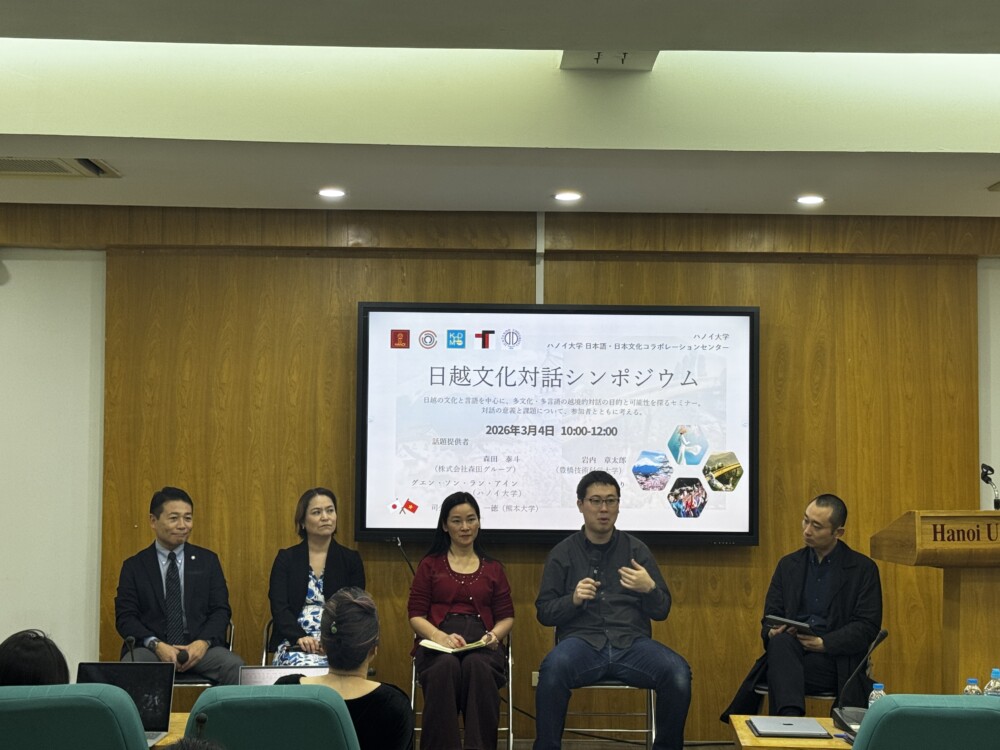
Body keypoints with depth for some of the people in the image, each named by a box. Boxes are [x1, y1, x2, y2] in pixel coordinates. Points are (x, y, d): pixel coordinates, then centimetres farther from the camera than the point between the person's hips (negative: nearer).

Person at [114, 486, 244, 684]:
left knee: (236, 668, -30)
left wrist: (204, 642, -11)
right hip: (150, 648, -1)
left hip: (199, 647, 1)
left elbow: (221, 610, 9)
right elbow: (125, 617, 4)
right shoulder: (134, 566, 11)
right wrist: (157, 645, -14)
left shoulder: (208, 560, 14)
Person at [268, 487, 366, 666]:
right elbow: (279, 607, 0)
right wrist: (300, 637, -19)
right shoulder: (286, 559, 10)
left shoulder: (351, 560, 12)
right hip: (294, 644, 0)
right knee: (304, 667, -37)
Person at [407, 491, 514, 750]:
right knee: (446, 666, -38)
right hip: (437, 643, -1)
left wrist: (495, 635, -8)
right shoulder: (430, 565, 17)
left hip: (481, 644, 1)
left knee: (477, 666, -37)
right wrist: (441, 637, -13)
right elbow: (416, 615, 8)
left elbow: (507, 616, 16)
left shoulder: (493, 568, 22)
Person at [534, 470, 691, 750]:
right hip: (582, 640, -1)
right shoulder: (562, 553, 11)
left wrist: (649, 588, -10)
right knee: (553, 669, -36)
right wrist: (573, 600, -11)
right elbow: (544, 613, 8)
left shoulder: (637, 549, 13)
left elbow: (662, 611, 11)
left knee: (679, 672, -28)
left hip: (632, 642, 2)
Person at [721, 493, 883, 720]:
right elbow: (770, 618, 15)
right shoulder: (788, 565, 17)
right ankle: (790, 716, -50)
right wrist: (773, 633, -11)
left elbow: (867, 627, -2)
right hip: (788, 652, 3)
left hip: (835, 660, -3)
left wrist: (823, 643, -17)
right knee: (781, 641, -36)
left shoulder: (863, 569, 6)